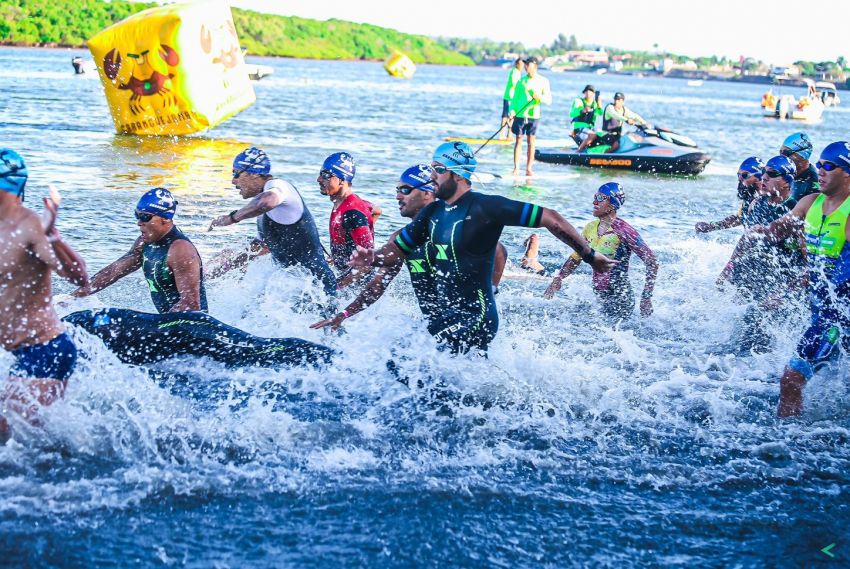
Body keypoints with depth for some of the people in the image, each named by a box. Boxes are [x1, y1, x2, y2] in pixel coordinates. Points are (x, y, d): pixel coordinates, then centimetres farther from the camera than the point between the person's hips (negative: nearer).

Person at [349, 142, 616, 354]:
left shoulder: (485, 208, -16)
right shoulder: (433, 212, 7)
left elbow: (549, 218, -16)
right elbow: (397, 249, 15)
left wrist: (590, 256, -13)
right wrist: (371, 258, -8)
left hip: (475, 319, -8)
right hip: (442, 317, 8)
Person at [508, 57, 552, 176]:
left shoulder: (543, 81, 3)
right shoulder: (522, 81, 6)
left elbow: (549, 100, 1)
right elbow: (515, 97, 7)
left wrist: (540, 97, -19)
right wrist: (512, 111, -7)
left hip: (533, 116, -1)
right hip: (520, 114, 1)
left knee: (531, 142, 2)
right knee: (519, 140, 0)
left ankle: (529, 169, 6)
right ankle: (516, 168, 0)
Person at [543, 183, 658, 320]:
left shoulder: (623, 231, -16)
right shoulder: (590, 228, 5)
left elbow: (652, 262, -14)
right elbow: (576, 257, 20)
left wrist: (646, 298, -15)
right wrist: (558, 279, 6)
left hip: (620, 298, -7)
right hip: (600, 298, 7)